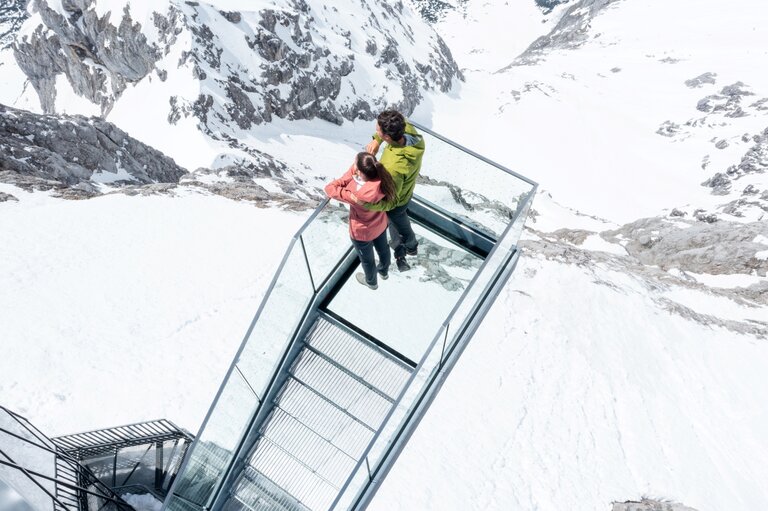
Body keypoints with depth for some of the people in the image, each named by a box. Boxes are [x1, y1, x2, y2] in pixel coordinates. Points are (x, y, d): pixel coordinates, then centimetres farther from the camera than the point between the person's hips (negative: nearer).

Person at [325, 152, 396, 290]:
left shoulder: (359, 196, -45)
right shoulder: (381, 177, -28)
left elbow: (329, 188, -31)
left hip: (363, 232, -5)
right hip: (380, 224, 6)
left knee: (367, 259, 26)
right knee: (383, 249, 33)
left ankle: (371, 282, 56)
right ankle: (384, 271, 65)